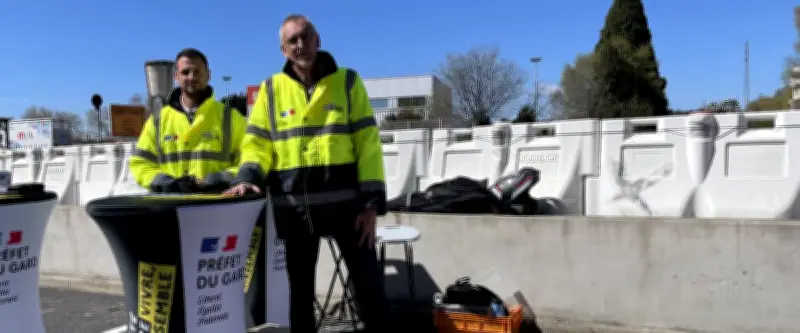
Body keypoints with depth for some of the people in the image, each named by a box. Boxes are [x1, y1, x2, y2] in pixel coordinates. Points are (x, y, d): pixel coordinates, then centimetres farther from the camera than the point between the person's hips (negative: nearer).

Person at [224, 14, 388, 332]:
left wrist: (372, 202, -8)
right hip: (294, 206, 2)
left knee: (369, 281, 3)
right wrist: (248, 177, -15)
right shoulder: (272, 89, 8)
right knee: (300, 286, 13)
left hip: (345, 200, -1)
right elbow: (257, 143, 7)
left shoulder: (347, 82, 4)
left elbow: (368, 143, -1)